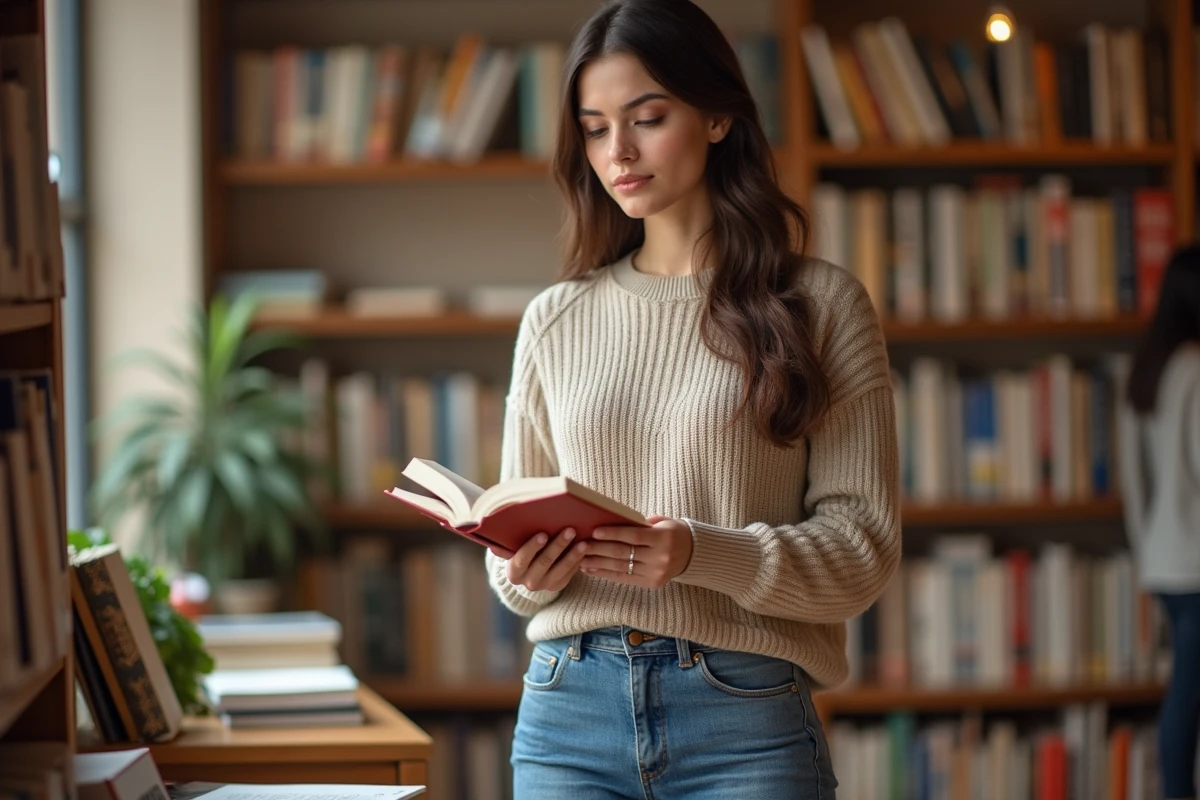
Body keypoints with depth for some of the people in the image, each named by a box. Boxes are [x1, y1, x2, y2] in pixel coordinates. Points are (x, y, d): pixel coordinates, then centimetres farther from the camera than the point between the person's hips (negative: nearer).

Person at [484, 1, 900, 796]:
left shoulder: (820, 304, 1)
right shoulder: (555, 320, 10)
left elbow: (864, 544, -4)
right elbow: (513, 551, 14)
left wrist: (703, 553, -19)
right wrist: (528, 572, -9)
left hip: (746, 716, -2)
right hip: (570, 707, 3)